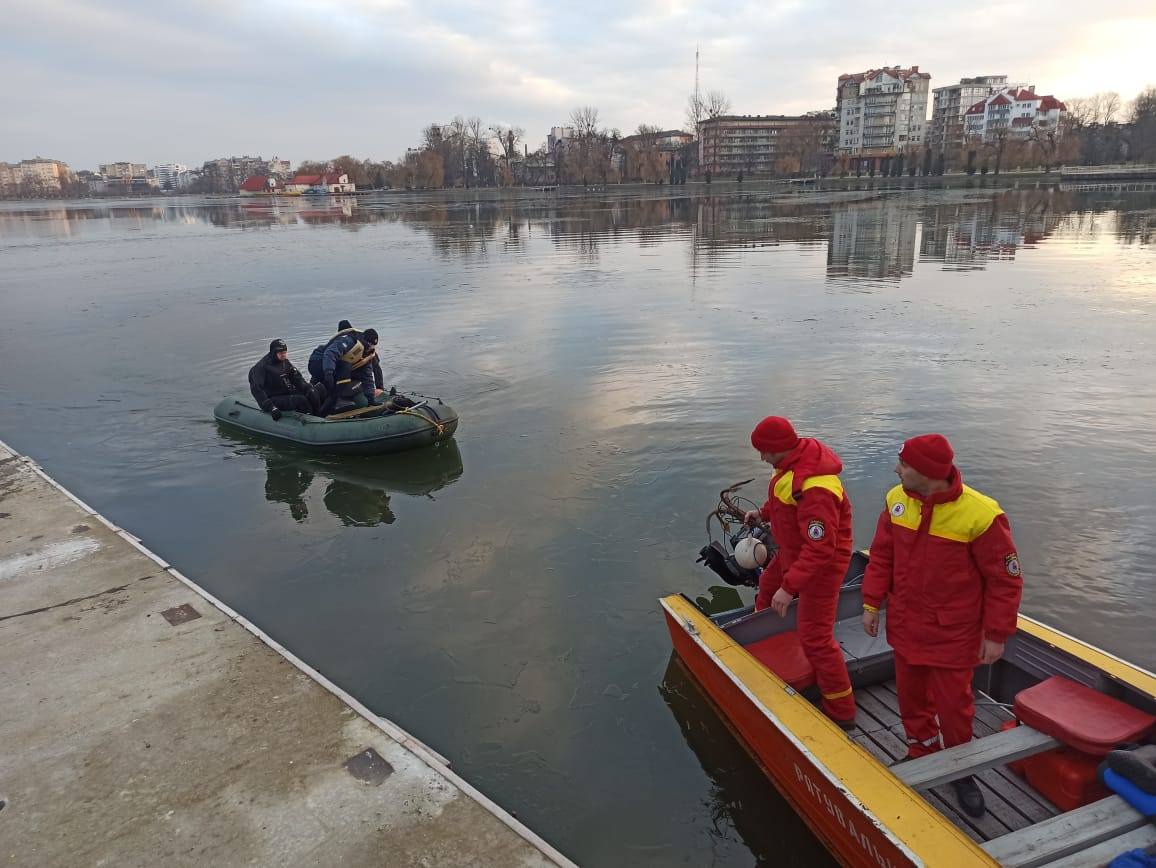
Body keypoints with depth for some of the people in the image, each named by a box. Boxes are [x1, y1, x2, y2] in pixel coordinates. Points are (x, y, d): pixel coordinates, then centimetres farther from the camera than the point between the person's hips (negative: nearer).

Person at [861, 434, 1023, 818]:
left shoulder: (980, 515, -24)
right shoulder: (897, 500, -10)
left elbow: (1005, 579, -13)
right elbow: (881, 556, 4)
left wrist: (996, 635, -9)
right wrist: (871, 603, 5)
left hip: (952, 635, -4)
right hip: (905, 626, 4)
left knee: (952, 704, 10)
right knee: (911, 696, 19)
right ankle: (921, 754, 42)